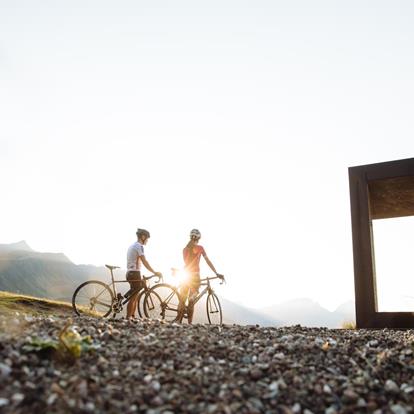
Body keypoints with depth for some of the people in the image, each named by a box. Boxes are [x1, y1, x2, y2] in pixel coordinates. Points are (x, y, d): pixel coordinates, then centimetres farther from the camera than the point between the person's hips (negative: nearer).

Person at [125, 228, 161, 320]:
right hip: (135, 273, -10)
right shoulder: (139, 246, -11)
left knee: (135, 297, 13)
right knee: (133, 298, -8)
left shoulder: (132, 246, 20)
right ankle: (128, 318, -7)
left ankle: (132, 317, 15)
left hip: (130, 273, 10)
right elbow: (144, 261, -18)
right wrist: (155, 272, -16)